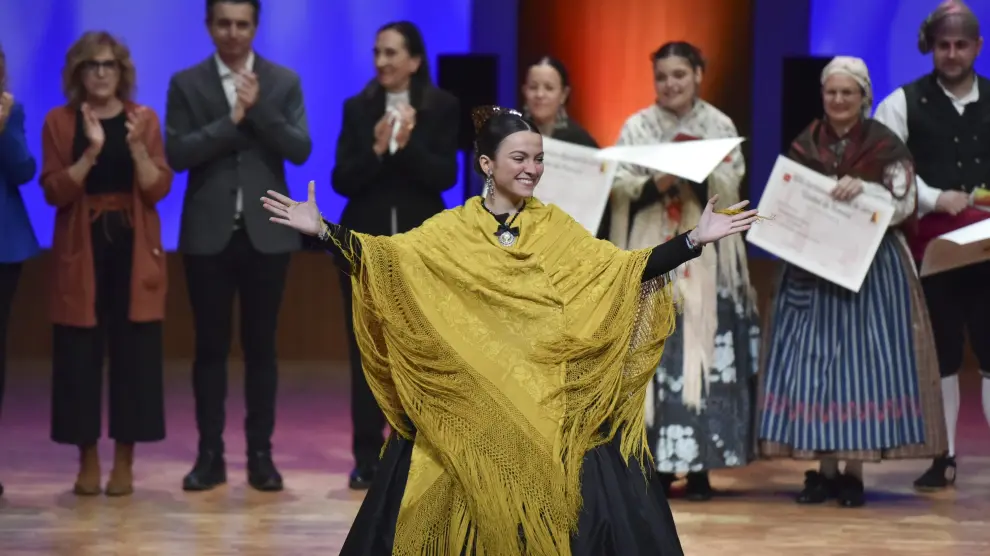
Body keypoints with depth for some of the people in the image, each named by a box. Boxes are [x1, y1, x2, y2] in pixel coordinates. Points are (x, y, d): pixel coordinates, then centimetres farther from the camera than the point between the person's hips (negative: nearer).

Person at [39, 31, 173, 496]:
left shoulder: (144, 119, 5)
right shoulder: (59, 121, 2)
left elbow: (158, 189, -3)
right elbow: (54, 192, -7)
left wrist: (137, 147, -19)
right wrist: (91, 151, -20)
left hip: (134, 251, 1)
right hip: (81, 251, -1)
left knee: (133, 354, -1)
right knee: (80, 356, -1)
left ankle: (124, 462, 7)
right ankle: (88, 461, 9)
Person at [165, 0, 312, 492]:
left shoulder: (284, 81, 5)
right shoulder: (186, 83, 2)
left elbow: (300, 150, -5)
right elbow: (176, 154, -8)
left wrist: (259, 108, -15)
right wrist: (232, 119, -15)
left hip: (265, 231, 0)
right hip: (209, 232, 0)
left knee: (260, 346, 5)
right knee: (211, 346, 3)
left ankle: (260, 453, 10)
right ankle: (210, 454, 8)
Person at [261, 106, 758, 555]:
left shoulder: (556, 228, 7)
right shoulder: (452, 229, 3)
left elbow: (623, 269, 1)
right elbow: (384, 257, -6)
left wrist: (696, 239, -7)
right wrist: (321, 230, -18)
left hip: (547, 403, 1)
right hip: (468, 402, -1)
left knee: (557, 508, -6)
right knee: (458, 513, -1)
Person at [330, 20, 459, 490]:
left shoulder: (442, 107, 0)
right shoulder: (357, 108, 3)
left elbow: (446, 176, -7)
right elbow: (341, 181, -2)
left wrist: (408, 146, -21)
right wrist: (376, 150, -18)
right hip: (366, 240, 1)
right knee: (366, 351, -1)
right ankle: (367, 457, 3)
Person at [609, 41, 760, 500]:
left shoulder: (720, 126, 7)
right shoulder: (637, 126, 8)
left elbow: (732, 185, -3)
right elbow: (619, 185, -2)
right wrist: (655, 184, -20)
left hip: (705, 256, 0)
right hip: (651, 255, 0)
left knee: (705, 352, -6)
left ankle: (699, 466, -1)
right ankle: (656, 463, 2)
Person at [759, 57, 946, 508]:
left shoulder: (885, 146, 0)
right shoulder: (804, 145, 9)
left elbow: (903, 203, -7)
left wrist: (862, 187, -23)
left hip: (870, 270, -3)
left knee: (863, 362, -4)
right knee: (813, 361, -1)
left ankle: (854, 471, 1)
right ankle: (824, 468, 5)